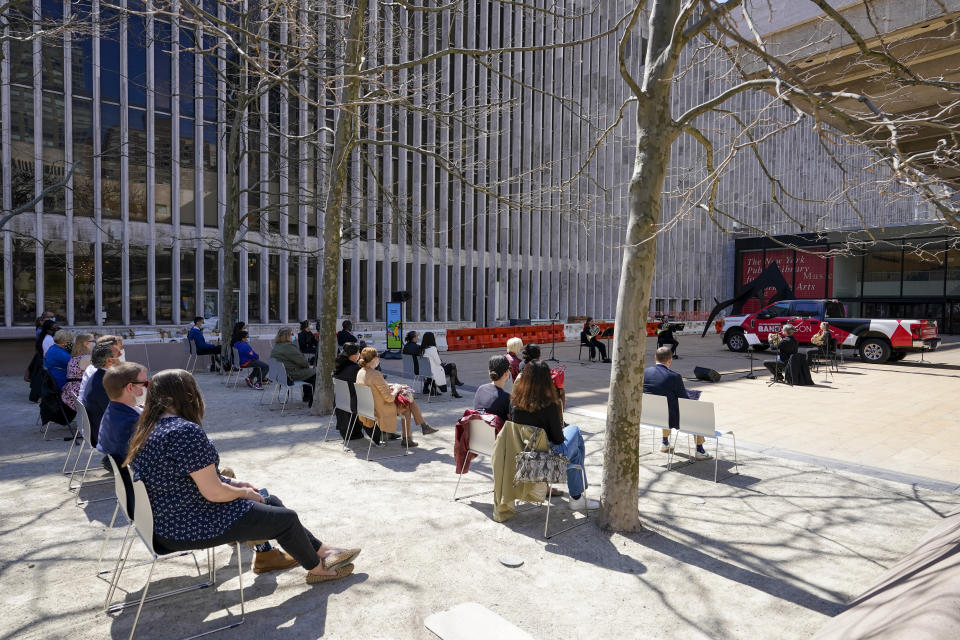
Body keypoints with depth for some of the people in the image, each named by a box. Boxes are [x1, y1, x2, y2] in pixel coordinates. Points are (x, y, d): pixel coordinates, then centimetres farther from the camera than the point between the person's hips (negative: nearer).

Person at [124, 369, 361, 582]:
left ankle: (322, 550, 25)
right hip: (189, 528, -10)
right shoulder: (186, 431, -27)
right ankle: (318, 568, 24)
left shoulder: (147, 429, 5)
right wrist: (244, 492, -5)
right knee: (286, 518, 1)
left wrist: (232, 483, 9)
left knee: (272, 502, 17)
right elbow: (214, 493, -26)